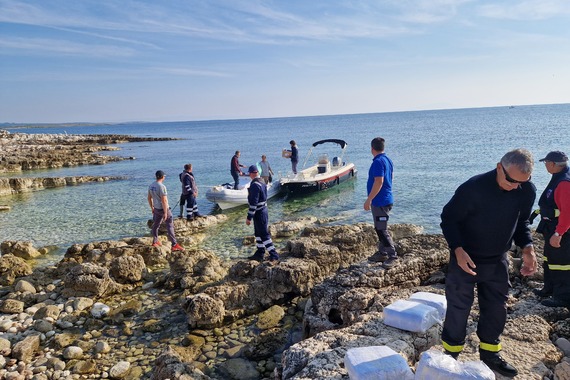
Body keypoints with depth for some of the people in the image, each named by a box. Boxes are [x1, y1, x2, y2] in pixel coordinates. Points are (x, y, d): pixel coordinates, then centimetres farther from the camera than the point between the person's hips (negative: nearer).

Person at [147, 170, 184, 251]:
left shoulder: (151, 186, 4)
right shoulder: (162, 186, -21)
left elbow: (149, 198, 14)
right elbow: (164, 200, -23)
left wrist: (152, 208, 24)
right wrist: (165, 212, -20)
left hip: (156, 209, 8)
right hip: (163, 209, -8)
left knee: (156, 225, 19)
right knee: (170, 226, -5)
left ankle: (155, 242, 32)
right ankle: (174, 245, -7)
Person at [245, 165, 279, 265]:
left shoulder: (255, 185, -21)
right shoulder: (262, 182, 9)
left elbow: (253, 203, -24)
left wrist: (249, 217, -20)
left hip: (259, 212, -10)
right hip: (263, 209, 10)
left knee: (264, 235, -7)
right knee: (258, 233, 18)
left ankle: (274, 256, -5)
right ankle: (259, 254, 27)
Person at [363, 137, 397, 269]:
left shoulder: (378, 162, -20)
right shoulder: (387, 160, 10)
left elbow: (379, 182, -26)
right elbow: (391, 176, 23)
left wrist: (369, 200, -23)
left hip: (380, 201, -10)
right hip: (386, 199, 10)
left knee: (381, 230, -6)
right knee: (380, 228, 17)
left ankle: (393, 256, -1)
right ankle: (382, 253, 26)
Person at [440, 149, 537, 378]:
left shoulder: (527, 191, -8)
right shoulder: (473, 188, -25)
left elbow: (521, 223, 8)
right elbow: (448, 218, -16)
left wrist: (527, 248, -10)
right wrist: (458, 250, -29)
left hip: (497, 261, 5)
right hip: (465, 260, -5)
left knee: (496, 308, 15)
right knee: (458, 309, 5)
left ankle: (490, 354, 35)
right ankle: (450, 355, 22)